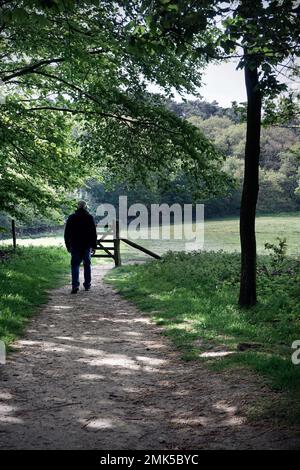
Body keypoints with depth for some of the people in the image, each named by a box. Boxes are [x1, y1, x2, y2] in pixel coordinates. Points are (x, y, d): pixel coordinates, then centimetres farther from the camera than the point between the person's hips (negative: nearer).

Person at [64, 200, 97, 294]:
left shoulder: (71, 218, 1)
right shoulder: (89, 217, 0)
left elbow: (67, 233, 3)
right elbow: (93, 233, 0)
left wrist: (67, 245, 11)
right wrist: (94, 246, 5)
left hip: (75, 245, 0)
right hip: (87, 245, 1)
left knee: (75, 265, 0)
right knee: (87, 265, 11)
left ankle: (75, 285, -15)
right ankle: (87, 285, 16)